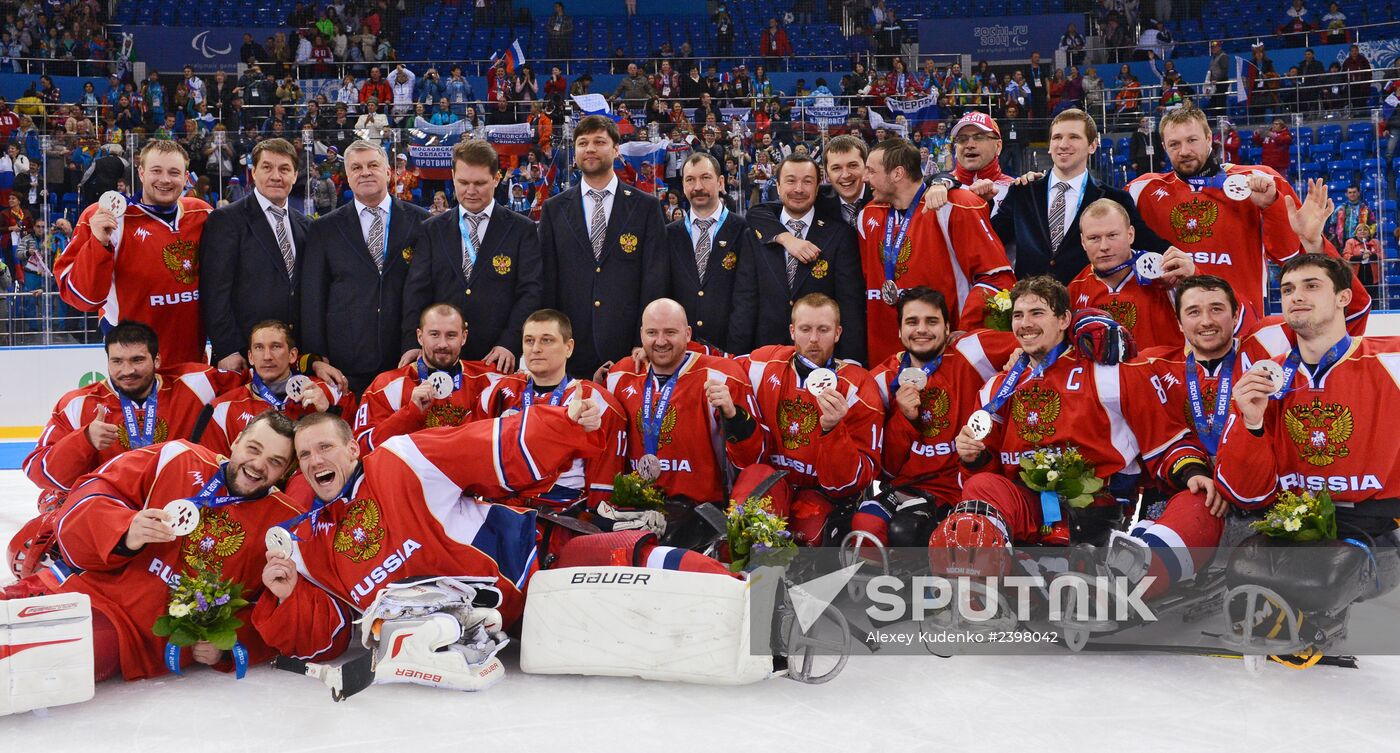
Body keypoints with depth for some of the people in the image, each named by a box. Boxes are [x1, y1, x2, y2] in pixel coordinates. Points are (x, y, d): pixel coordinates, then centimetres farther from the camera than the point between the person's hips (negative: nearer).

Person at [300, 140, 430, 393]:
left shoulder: (420, 221, 6)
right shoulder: (325, 229, 8)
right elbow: (313, 297, 6)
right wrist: (317, 357, 0)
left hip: (406, 361, 0)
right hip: (346, 362, 0)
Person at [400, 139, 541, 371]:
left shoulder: (522, 230, 3)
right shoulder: (432, 230, 10)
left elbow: (529, 292, -4)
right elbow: (417, 290, 3)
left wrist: (508, 344, -16)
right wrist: (413, 344, -12)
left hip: (500, 360, -2)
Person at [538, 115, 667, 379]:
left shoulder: (646, 207, 5)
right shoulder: (554, 209, 9)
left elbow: (654, 279, 0)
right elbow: (547, 281, 7)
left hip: (628, 348, -1)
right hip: (569, 350, 1)